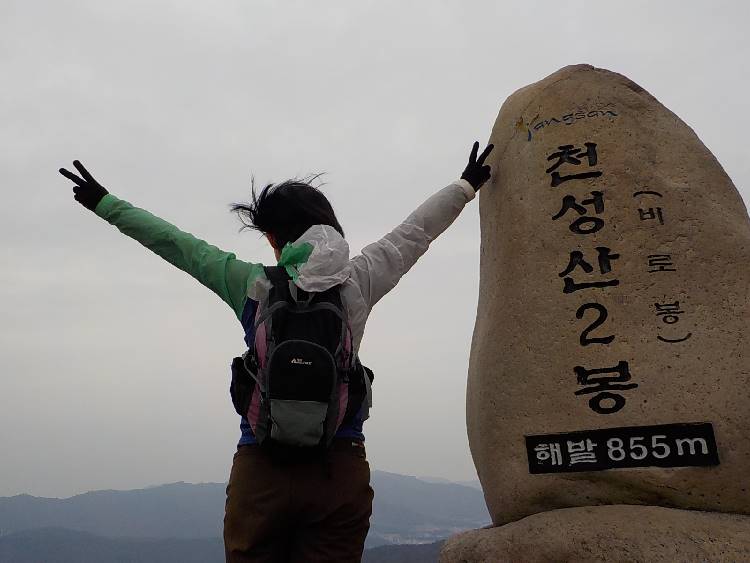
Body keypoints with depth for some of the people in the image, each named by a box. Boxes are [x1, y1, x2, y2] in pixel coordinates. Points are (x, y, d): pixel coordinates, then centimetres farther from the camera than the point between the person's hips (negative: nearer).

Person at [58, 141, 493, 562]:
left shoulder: (251, 284, -1)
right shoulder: (358, 281, 1)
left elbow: (174, 241, 10)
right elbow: (415, 230, 15)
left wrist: (105, 203, 24)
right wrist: (466, 186, 31)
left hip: (261, 470, 0)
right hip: (340, 471, 1)